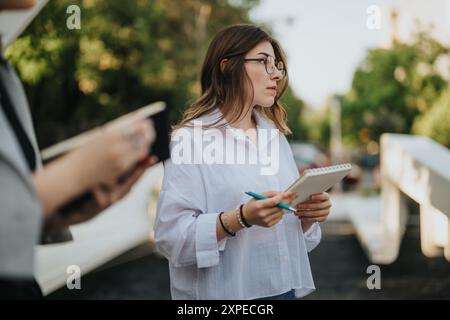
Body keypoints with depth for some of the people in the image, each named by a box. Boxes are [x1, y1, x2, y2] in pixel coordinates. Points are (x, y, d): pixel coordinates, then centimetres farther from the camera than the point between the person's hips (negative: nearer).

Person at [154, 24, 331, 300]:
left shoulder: (276, 137, 7)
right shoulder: (192, 138, -13)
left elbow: (288, 227, 11)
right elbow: (171, 235, -20)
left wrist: (309, 214, -8)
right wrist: (242, 218, -30)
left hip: (284, 287, 6)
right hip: (222, 291, -6)